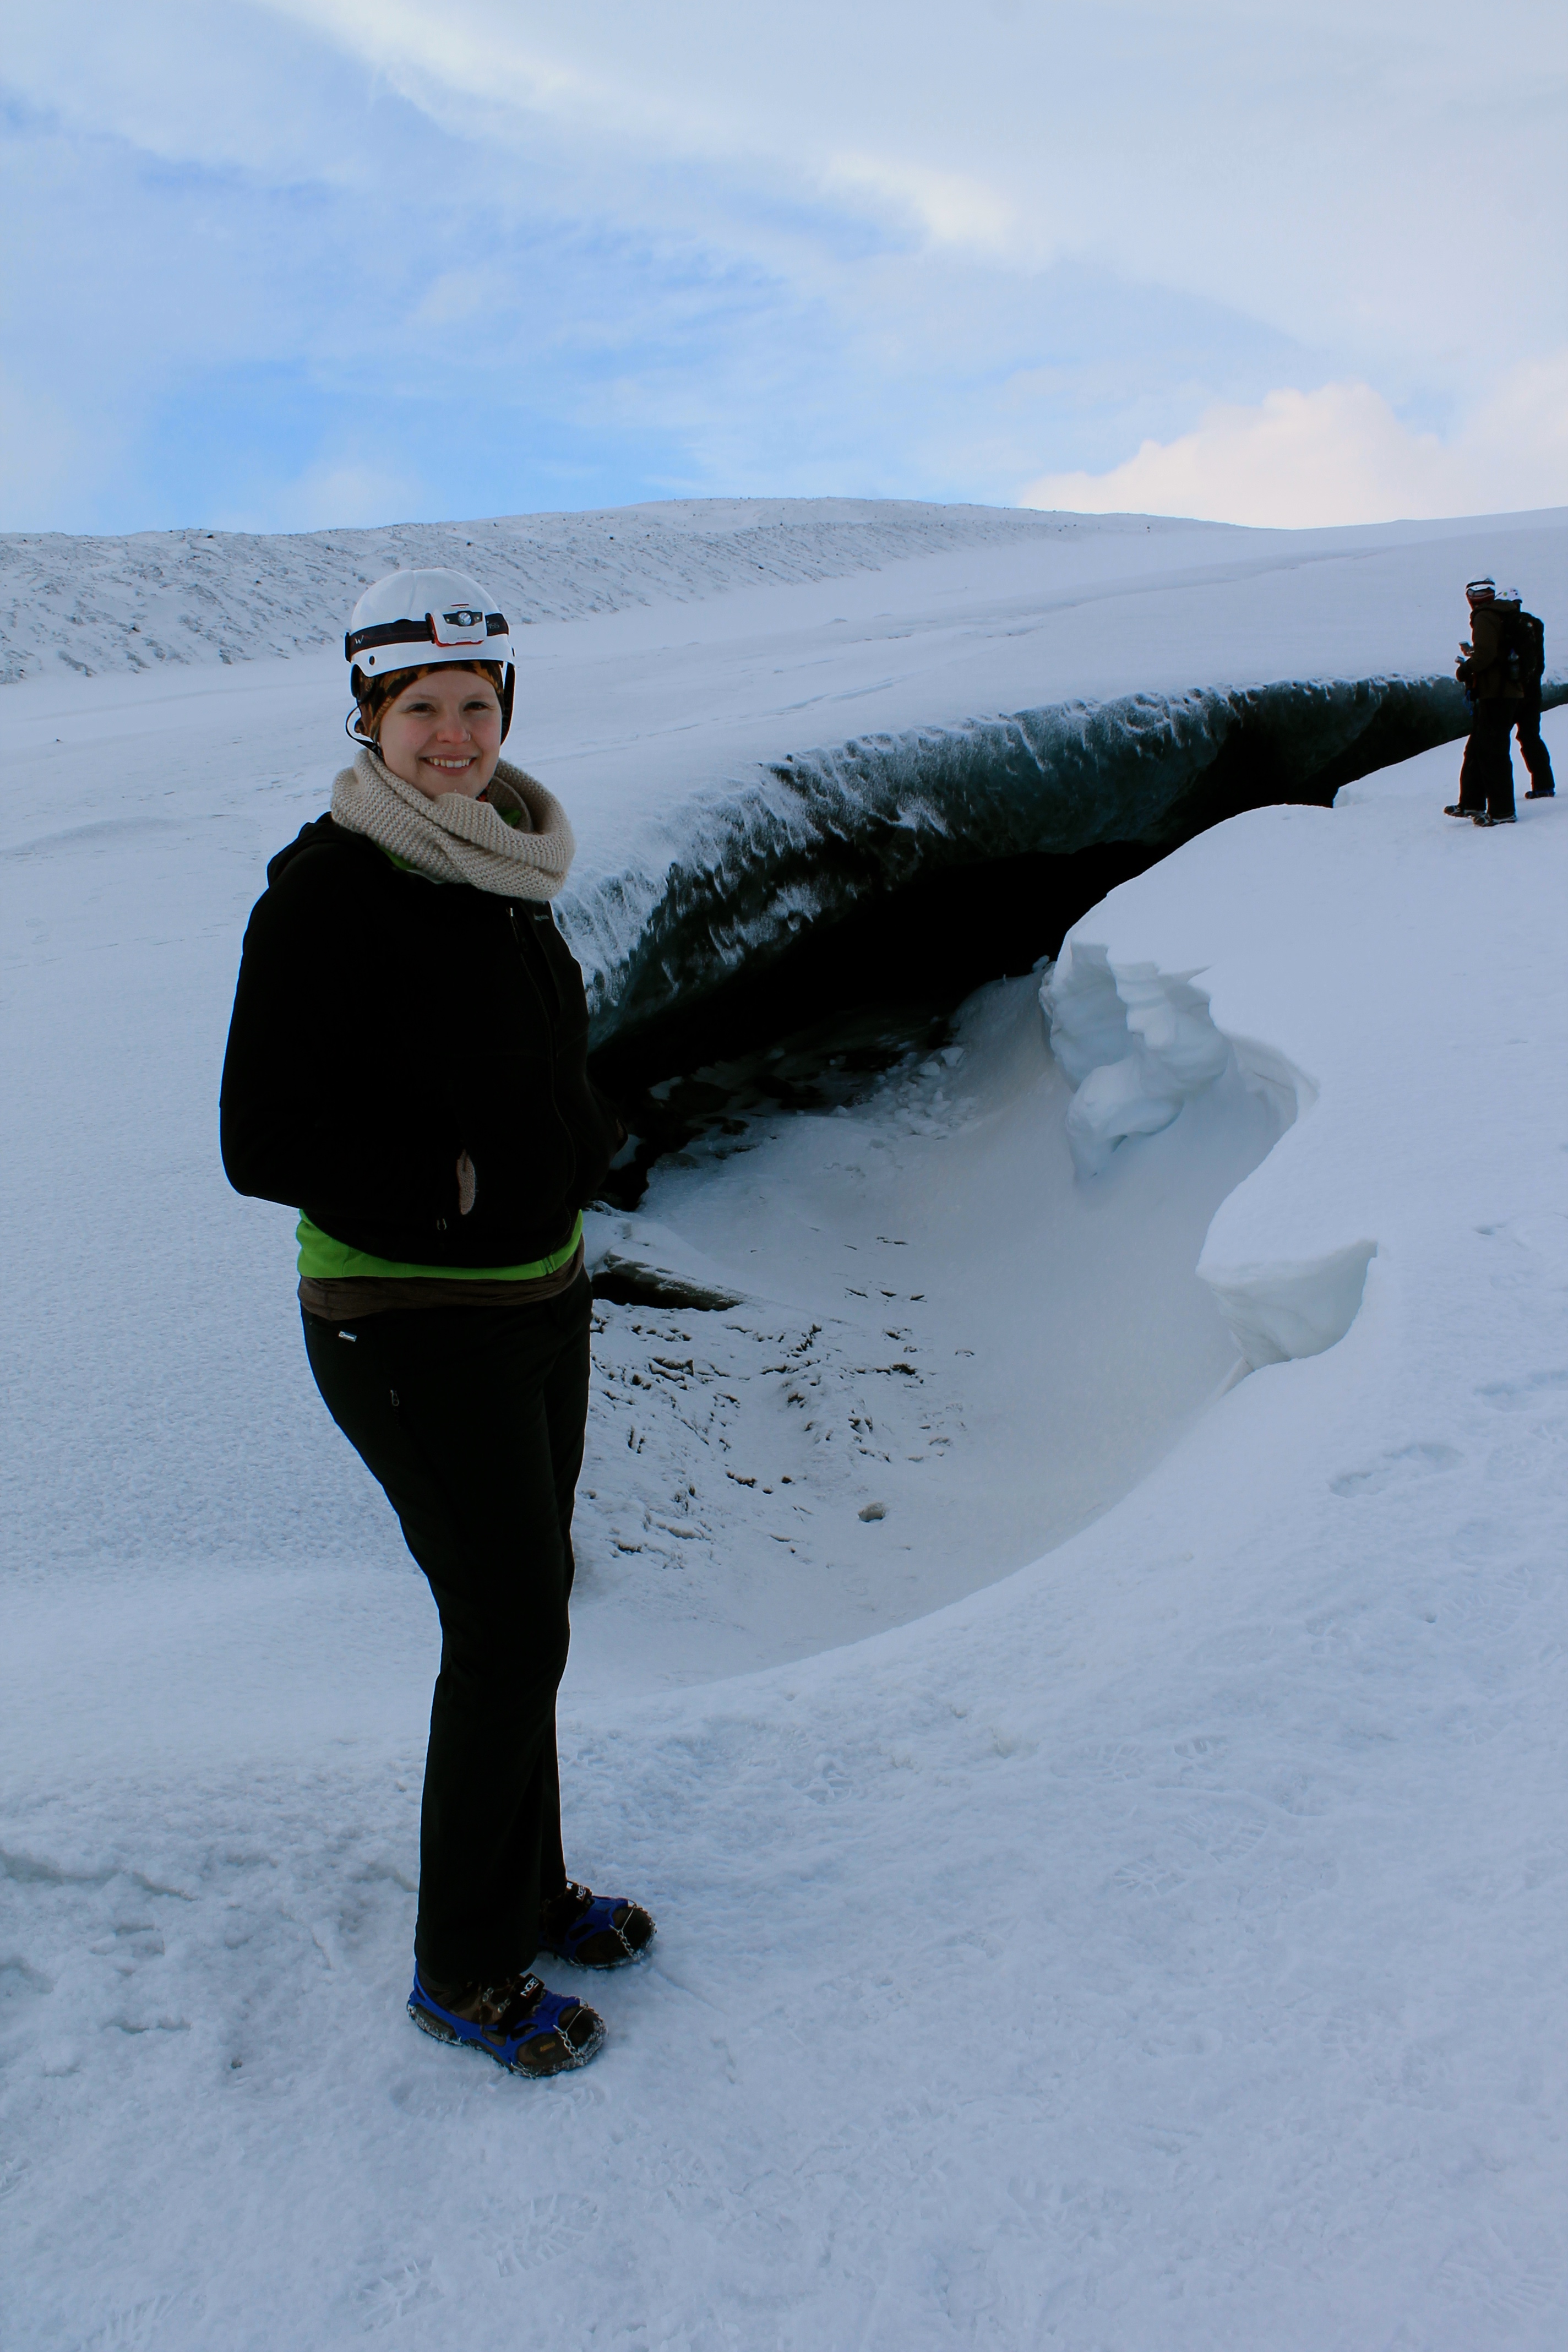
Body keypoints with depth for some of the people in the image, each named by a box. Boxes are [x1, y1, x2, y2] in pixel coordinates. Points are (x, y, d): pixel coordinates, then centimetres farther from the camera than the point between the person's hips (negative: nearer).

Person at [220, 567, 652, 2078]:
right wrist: (453, 1186, -18)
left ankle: (529, 1890, 38)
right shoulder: (328, 888, -17)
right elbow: (266, 1142, -20)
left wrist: (571, 1144, -1)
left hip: (539, 1297, 8)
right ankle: (461, 1971, 22)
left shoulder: (500, 871, 6)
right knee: (510, 1632, 0)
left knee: (523, 1604, 18)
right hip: (412, 1324, -8)